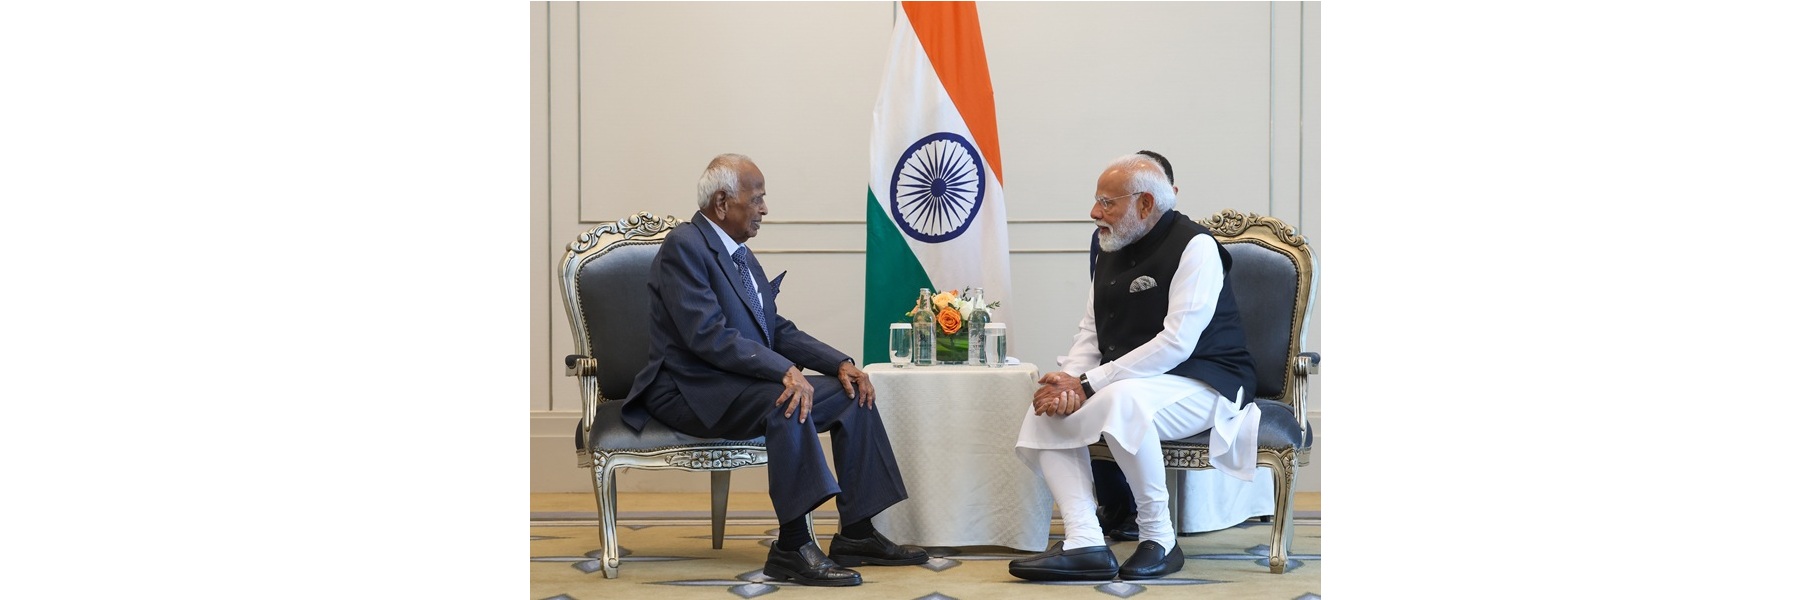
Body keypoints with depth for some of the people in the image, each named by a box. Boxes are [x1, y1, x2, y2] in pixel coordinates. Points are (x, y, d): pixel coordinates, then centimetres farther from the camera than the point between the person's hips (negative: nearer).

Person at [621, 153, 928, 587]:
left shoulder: (740, 254, 15)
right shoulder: (683, 247, -14)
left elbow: (778, 330, 16)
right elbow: (708, 336, -24)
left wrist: (841, 363, 0)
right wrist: (785, 370, -32)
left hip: (741, 383, 10)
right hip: (691, 392, -10)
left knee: (853, 396, 2)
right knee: (786, 402, -34)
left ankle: (856, 535, 2)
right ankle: (792, 548, -30)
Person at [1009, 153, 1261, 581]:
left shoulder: (1194, 246, -13)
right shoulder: (1111, 252, 13)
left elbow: (1176, 343, -22)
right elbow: (1090, 333, 12)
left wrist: (1089, 384, -23)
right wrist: (1069, 381, -12)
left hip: (1201, 385, -8)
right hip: (1126, 382, 8)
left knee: (1122, 400, -36)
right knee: (1046, 410, -10)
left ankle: (1159, 540, -22)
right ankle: (1084, 544, -18)